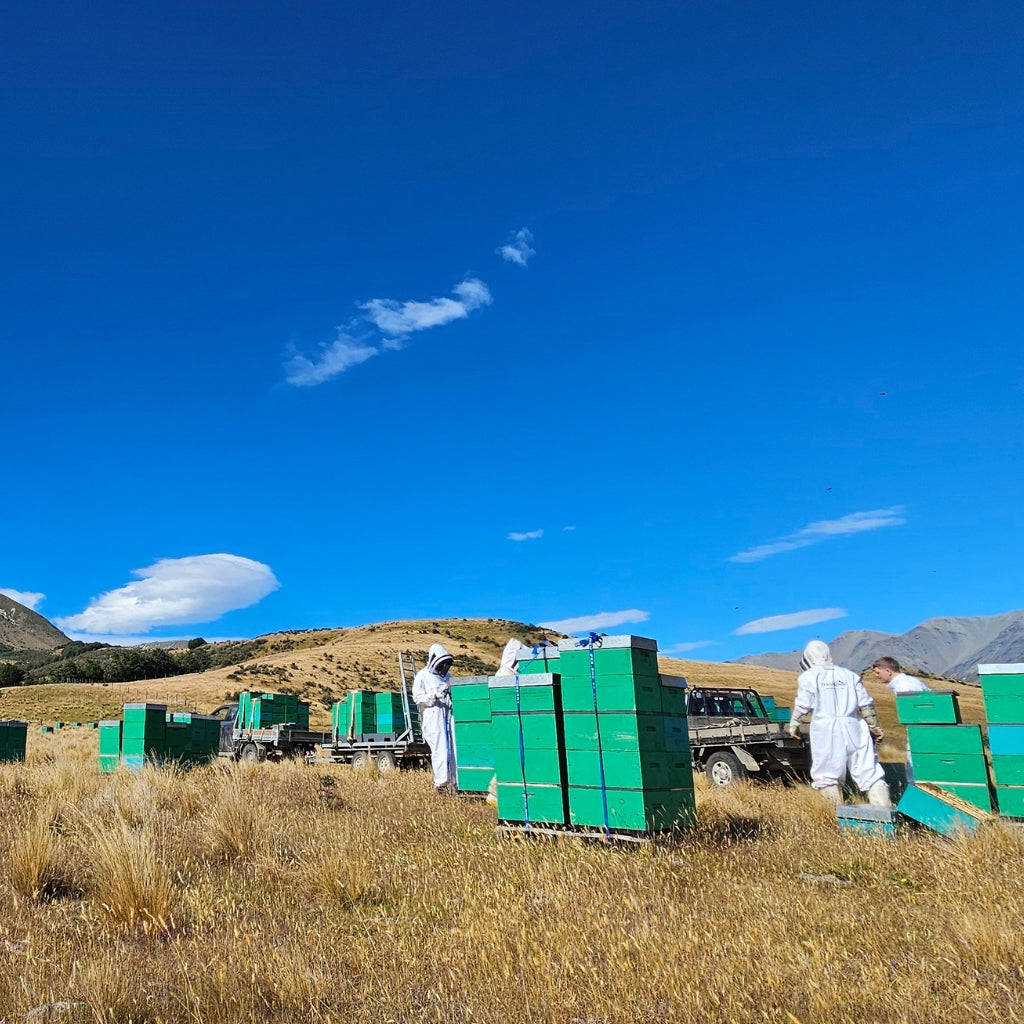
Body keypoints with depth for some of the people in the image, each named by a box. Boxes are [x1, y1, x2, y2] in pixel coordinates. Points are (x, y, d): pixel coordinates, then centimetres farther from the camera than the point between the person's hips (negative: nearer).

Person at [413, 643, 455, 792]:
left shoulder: (447, 676, 19)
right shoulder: (422, 676, 1)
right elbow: (417, 697, -6)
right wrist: (435, 696, -17)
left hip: (448, 715, 6)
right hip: (433, 717, -6)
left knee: (452, 748, 1)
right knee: (440, 749, -9)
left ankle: (452, 781, 7)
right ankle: (441, 783, -3)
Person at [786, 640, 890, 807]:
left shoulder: (808, 677, 4)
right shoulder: (849, 675, 15)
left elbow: (802, 705, -1)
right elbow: (866, 704, 12)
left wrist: (793, 725, 12)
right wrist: (875, 727, 20)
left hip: (826, 731, -3)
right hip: (853, 729, 3)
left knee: (827, 777, 6)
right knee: (869, 772, 4)